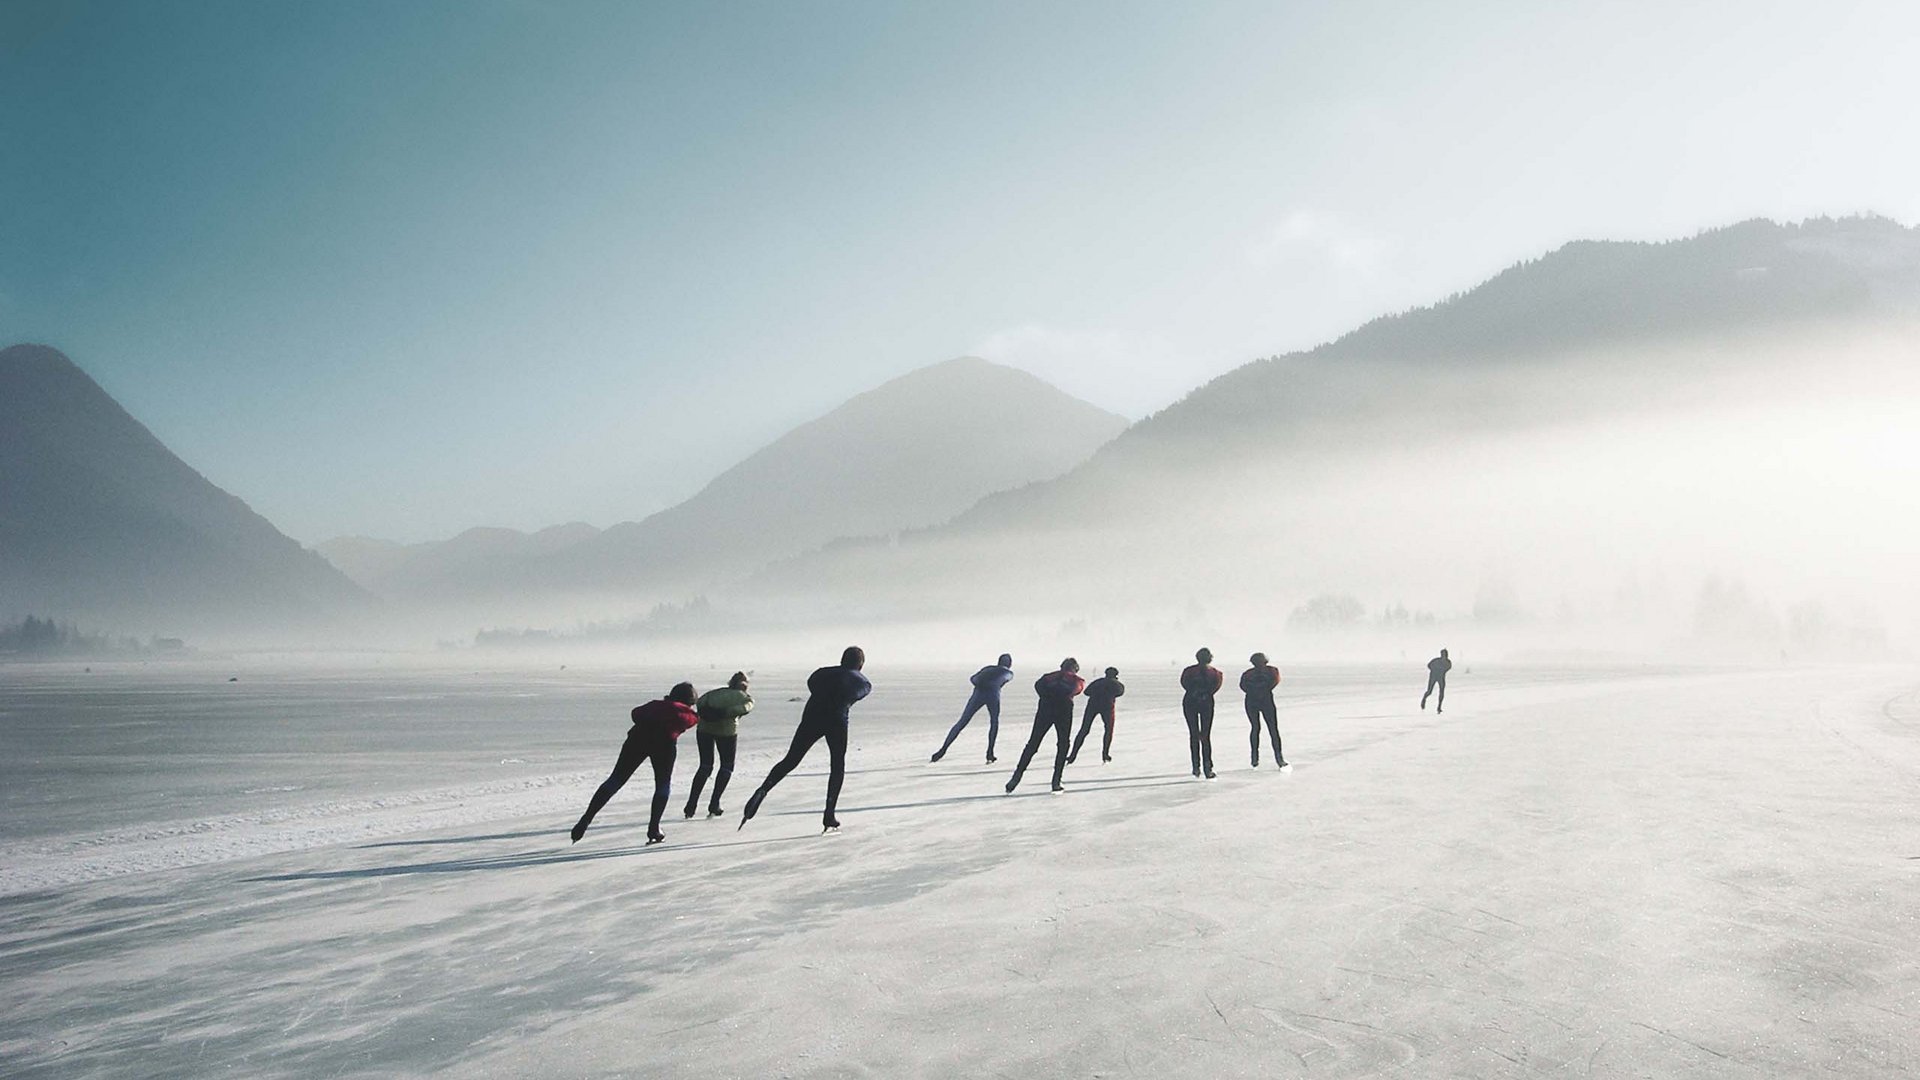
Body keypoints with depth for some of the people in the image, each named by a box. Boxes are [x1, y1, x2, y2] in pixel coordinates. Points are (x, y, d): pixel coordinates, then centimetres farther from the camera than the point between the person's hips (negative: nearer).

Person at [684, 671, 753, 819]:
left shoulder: (715, 692, 27)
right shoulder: (745, 697, 17)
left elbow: (698, 703, 8)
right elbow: (745, 707, -8)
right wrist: (725, 713, -12)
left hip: (704, 728, 3)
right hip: (727, 729, -3)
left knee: (705, 766, 19)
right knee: (727, 767, 18)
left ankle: (691, 806, 12)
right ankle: (714, 805, 10)